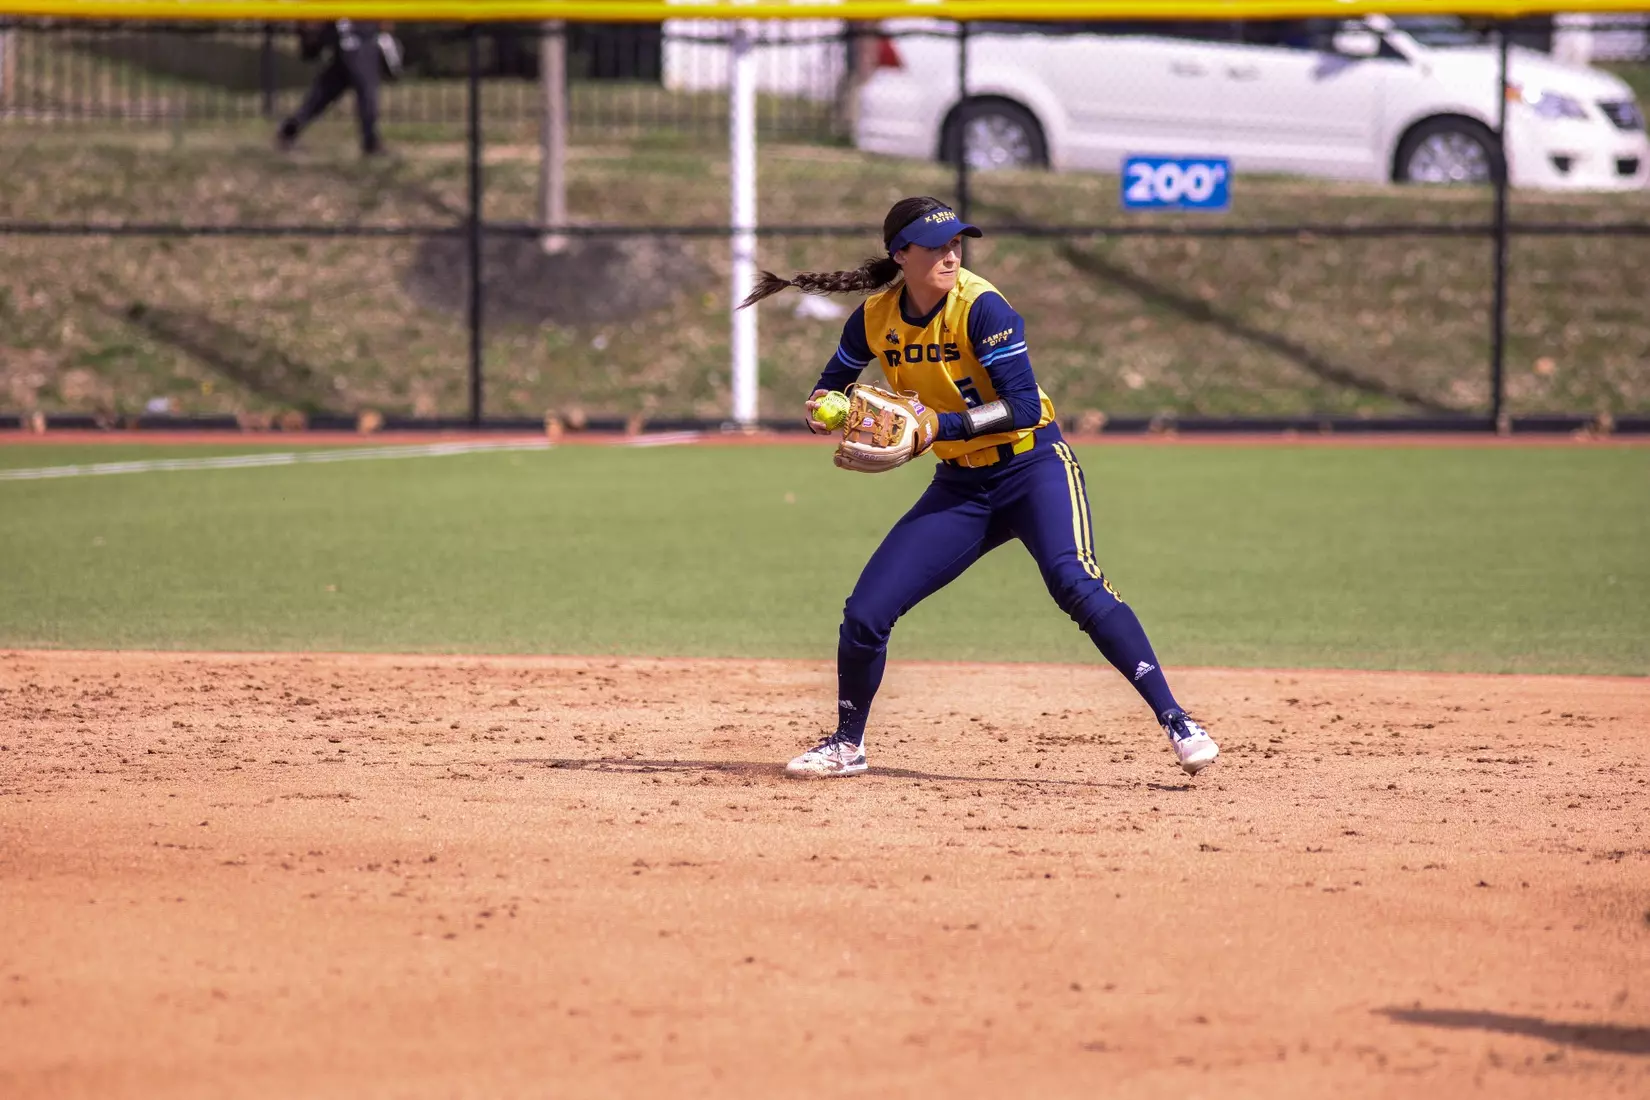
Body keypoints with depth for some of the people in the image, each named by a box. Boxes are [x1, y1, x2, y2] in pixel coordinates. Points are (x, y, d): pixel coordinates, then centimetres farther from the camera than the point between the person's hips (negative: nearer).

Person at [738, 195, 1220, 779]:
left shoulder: (982, 308, -19)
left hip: (1034, 469, -5)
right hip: (959, 486, 5)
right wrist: (823, 408, -9)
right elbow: (832, 384, 14)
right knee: (864, 615, -3)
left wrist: (938, 426, -31)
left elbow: (1024, 408, -24)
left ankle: (1176, 722, -31)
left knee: (1075, 581, -31)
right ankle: (847, 745, 21)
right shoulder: (874, 320, -3)